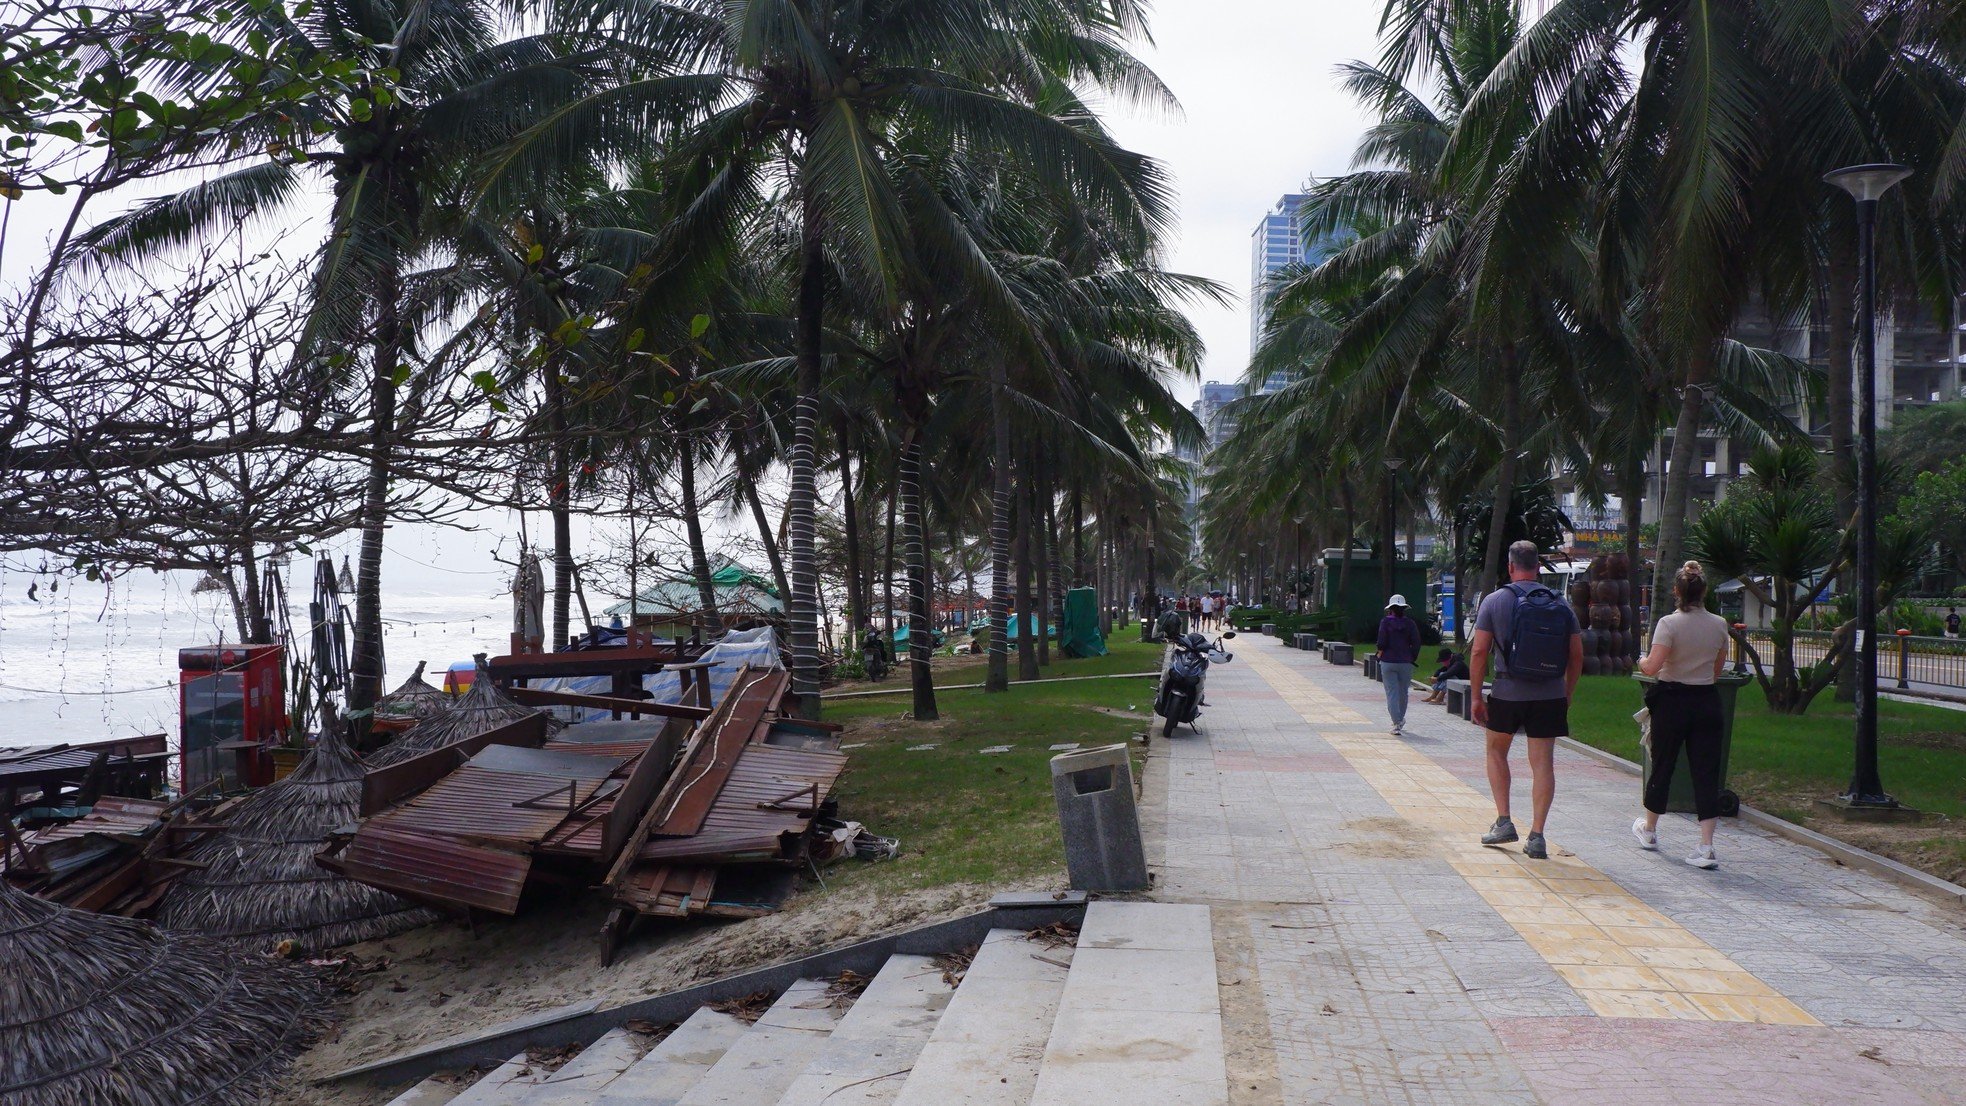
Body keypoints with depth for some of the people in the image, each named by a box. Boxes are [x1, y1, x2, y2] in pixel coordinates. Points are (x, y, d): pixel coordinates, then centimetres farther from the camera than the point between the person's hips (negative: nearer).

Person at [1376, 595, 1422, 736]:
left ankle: (1397, 724, -10)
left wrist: (1380, 654, 6)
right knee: (1403, 693, 17)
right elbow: (1416, 643, -3)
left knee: (1392, 693, 0)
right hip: (1406, 663, 2)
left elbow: (1382, 641, -11)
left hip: (1388, 662, -2)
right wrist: (1413, 658, 8)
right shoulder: (1410, 623, 0)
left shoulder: (1385, 622, -5)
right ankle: (1400, 721, 31)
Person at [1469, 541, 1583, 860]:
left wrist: (1475, 695, 0)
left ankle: (1503, 822, 14)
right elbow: (1577, 656, 4)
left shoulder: (1495, 600, -3)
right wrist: (1566, 696, 14)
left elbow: (1479, 651, -6)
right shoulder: (1561, 605, 5)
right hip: (1550, 696, 2)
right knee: (1543, 763, 3)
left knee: (1497, 751, 19)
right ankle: (1536, 836, 0)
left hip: (1508, 693, -1)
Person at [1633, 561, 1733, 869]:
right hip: (1707, 701, 3)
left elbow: (1652, 668, -21)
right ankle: (1706, 847, -6)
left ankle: (1649, 830, 32)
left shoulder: (1669, 623, -13)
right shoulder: (1719, 625, 1)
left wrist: (1641, 661, 0)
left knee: (1662, 766, 13)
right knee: (1706, 772, 2)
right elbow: (1717, 670, 11)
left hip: (1672, 701, -3)